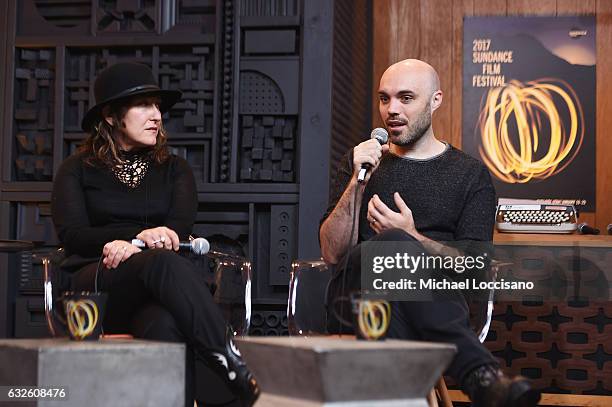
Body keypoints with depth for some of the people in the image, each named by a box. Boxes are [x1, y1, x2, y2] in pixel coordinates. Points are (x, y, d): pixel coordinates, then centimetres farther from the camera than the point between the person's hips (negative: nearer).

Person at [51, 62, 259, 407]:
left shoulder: (174, 169, 22)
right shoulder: (78, 170, 17)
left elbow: (180, 226, 4)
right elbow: (72, 234, 0)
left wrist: (130, 244, -18)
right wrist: (142, 237, -17)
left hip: (156, 287, 2)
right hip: (97, 284, -2)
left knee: (165, 324, -39)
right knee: (163, 262, -37)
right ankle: (239, 372, -48)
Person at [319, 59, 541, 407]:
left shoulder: (471, 175, 15)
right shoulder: (360, 163, 20)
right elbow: (333, 253, 8)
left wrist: (413, 237, -13)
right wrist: (357, 182, -4)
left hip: (435, 301, -1)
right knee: (390, 245, -36)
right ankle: (482, 377, -51)